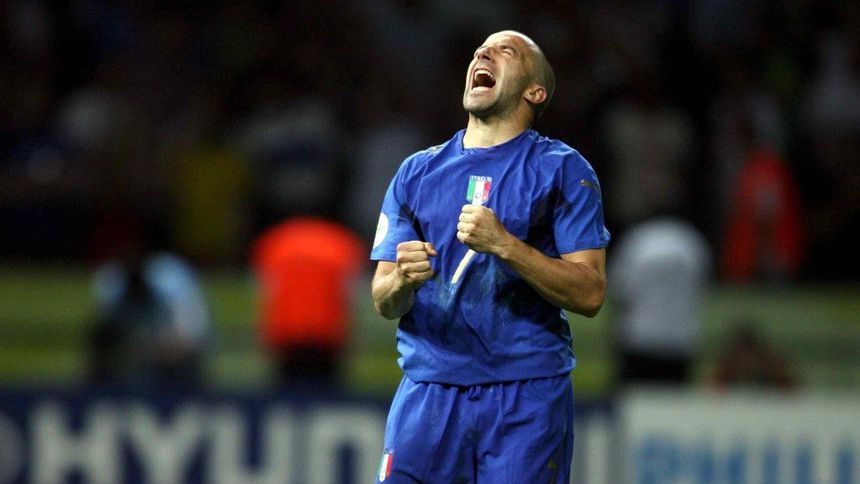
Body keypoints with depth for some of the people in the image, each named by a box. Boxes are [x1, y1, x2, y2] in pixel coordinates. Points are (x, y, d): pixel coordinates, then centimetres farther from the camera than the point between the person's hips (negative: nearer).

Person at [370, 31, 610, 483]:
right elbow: (383, 303, 10)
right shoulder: (418, 172, 14)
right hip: (428, 390, 3)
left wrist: (504, 245, -18)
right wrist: (401, 281, -13)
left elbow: (590, 294, -6)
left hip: (526, 395, -3)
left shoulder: (562, 169, 3)